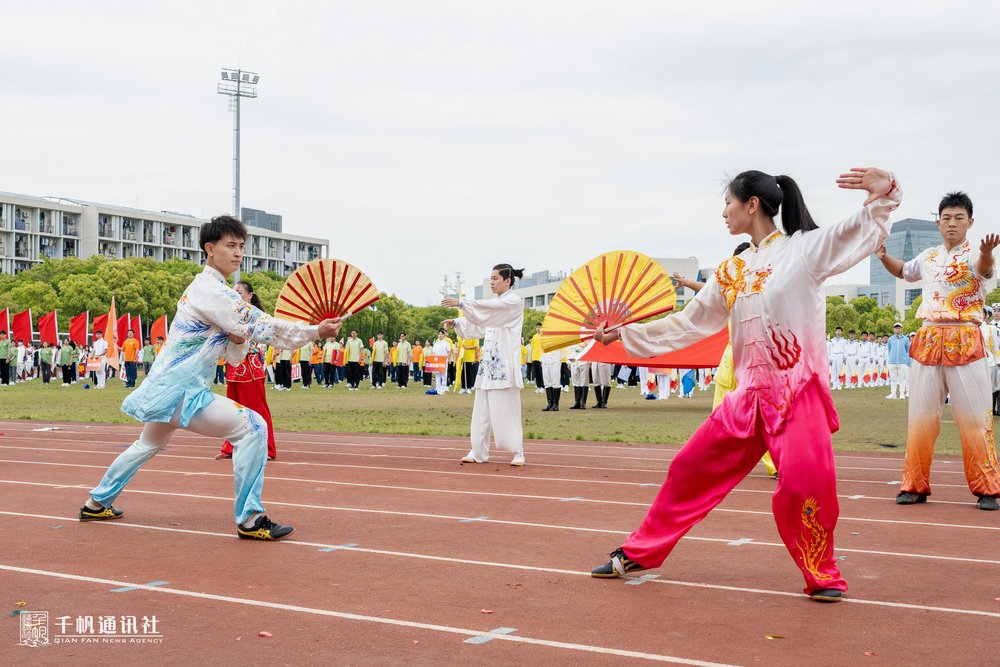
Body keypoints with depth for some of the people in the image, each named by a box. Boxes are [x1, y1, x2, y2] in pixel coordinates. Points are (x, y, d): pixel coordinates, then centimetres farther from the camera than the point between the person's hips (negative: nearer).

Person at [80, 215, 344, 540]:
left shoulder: (213, 290, 15)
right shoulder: (208, 289, -16)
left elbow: (235, 357, 14)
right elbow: (259, 327, -24)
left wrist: (237, 338, -8)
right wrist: (315, 331, -26)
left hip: (164, 388, 11)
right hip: (179, 391, -11)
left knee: (149, 444, 32)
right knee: (252, 427, -18)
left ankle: (97, 503, 48)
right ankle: (249, 519, -17)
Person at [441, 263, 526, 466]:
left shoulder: (514, 302, -8)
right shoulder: (496, 304, 18)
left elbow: (488, 307, -23)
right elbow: (478, 325, 22)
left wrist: (461, 303, -29)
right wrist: (457, 323, 7)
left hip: (505, 365, -8)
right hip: (489, 363, 8)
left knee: (506, 410, -7)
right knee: (482, 409, 6)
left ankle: (518, 452, 1)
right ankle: (479, 451, 10)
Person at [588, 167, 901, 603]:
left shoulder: (805, 248, -1)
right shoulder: (730, 272, 14)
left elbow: (865, 232, -6)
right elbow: (687, 323, 20)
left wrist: (882, 193, -25)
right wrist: (624, 334, 20)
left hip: (799, 391, -5)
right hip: (749, 395, 6)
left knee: (806, 478, -24)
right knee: (689, 469, 7)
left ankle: (823, 576, 1)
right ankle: (638, 554, 23)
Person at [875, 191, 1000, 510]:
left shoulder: (973, 254, -4)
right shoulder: (928, 257, 13)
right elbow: (904, 270, 33)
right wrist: (884, 257, 12)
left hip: (965, 342, -5)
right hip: (928, 340, 5)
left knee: (974, 417, -4)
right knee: (921, 416, 7)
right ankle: (915, 485, 16)